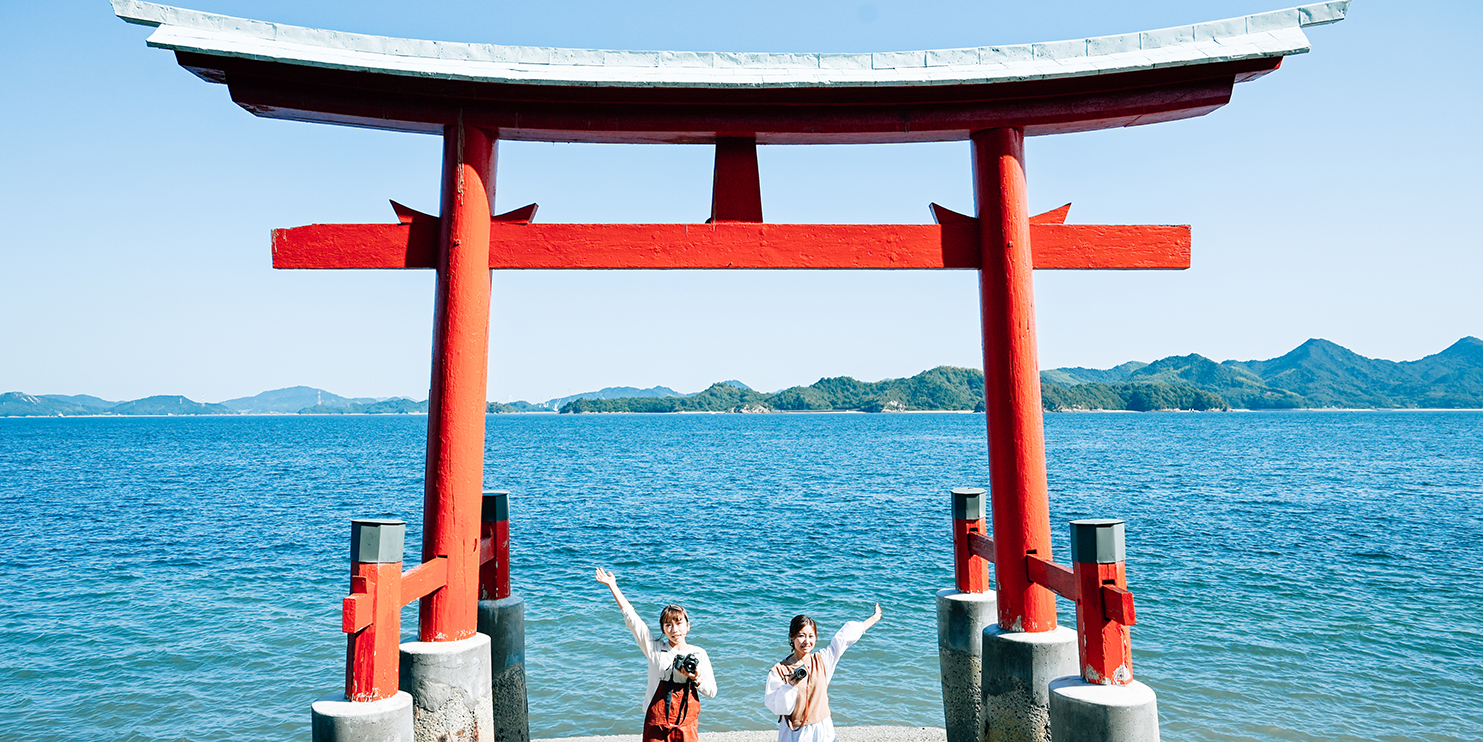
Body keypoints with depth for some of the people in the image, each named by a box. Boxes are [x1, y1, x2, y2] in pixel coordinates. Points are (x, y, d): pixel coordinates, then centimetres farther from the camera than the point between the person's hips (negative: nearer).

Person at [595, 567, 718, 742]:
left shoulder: (699, 655, 5)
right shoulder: (655, 648, 2)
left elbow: (711, 692, 7)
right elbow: (631, 619, 0)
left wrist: (695, 678, -12)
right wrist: (613, 586, -1)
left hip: (687, 725, 1)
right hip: (656, 724, -1)